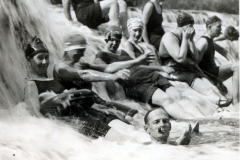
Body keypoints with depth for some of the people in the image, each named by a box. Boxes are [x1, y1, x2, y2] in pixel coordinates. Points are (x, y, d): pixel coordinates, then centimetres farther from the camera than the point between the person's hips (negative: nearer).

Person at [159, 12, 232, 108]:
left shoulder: (185, 37, 19)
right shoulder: (169, 36, -8)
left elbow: (195, 58, 12)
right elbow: (180, 58, -20)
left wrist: (191, 39, 3)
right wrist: (185, 38, -12)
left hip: (192, 70, 8)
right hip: (177, 72, -8)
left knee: (214, 89, -18)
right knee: (207, 90, -31)